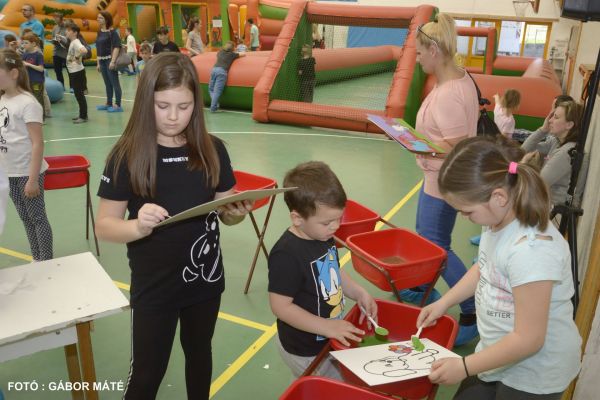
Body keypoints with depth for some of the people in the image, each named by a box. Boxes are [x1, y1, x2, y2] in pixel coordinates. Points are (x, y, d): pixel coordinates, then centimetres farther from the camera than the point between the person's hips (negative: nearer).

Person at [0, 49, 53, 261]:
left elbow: (37, 143, -18)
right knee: (26, 218, 17)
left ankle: (46, 264, 15)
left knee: (37, 218, 3)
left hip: (27, 173, -7)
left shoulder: (27, 103, -16)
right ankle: (36, 261, 30)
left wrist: (33, 179, -19)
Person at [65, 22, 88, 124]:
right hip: (73, 72, 10)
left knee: (79, 94, -4)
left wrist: (77, 57, -23)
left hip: (78, 72, -10)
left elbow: (84, 51, -36)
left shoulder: (76, 42, -16)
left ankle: (84, 117, 2)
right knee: (77, 94, 14)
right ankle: (82, 115, 22)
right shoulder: (72, 42, 12)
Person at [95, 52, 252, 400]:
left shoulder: (212, 149, -7)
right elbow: (104, 225, -13)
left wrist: (237, 213, -21)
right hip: (154, 287, -3)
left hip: (205, 278, 3)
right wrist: (138, 227, -33)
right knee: (148, 372, 11)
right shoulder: (127, 155, -14)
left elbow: (224, 211, 2)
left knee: (199, 353, 24)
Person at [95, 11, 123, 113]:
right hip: (102, 61, 7)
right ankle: (108, 103, 20)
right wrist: (98, 63, 15)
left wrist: (113, 61, -20)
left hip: (110, 60, -7)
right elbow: (98, 49, 16)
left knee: (114, 83, -4)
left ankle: (118, 105, -2)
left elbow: (116, 47, -14)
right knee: (107, 83, 13)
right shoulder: (100, 32, 13)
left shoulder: (112, 31, -8)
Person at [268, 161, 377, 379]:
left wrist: (359, 293, -2)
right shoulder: (286, 255, -29)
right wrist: (327, 327, -26)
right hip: (305, 351, -8)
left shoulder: (323, 237, -3)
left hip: (331, 338, 8)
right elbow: (281, 307, -26)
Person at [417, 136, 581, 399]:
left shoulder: (530, 250, -34)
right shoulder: (499, 218, -9)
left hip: (534, 374, -7)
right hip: (499, 351, 7)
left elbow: (527, 340, -27)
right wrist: (443, 303, 6)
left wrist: (464, 367, -19)